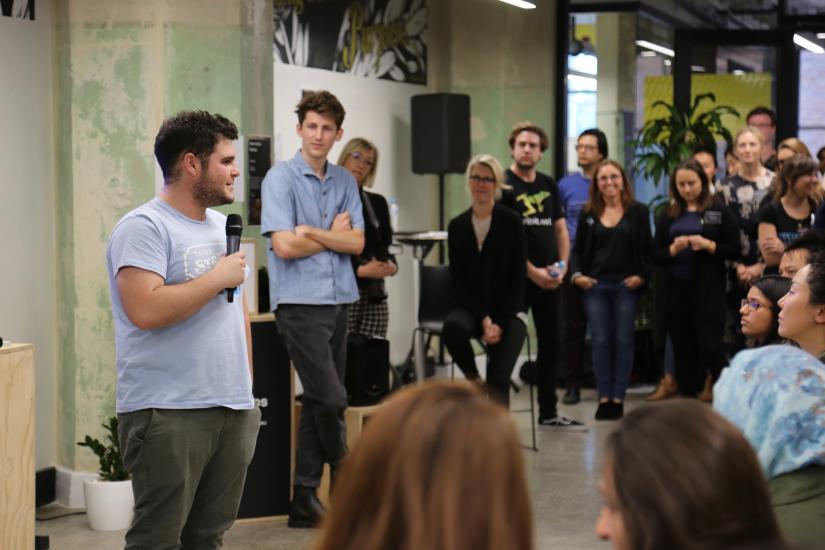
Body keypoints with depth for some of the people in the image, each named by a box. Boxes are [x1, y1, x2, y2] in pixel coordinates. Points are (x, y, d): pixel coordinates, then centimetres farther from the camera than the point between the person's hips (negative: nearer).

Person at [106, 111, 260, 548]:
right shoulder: (144, 227, -9)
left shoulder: (224, 226, 17)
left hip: (233, 411, 8)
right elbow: (145, 310, -23)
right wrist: (218, 278, -12)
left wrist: (247, 387, 17)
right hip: (169, 415, -8)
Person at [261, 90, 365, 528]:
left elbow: (356, 243, 2)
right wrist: (333, 235, -1)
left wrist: (311, 231, -10)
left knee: (318, 402, 8)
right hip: (299, 302, -6)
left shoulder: (345, 182, 12)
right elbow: (285, 246, -14)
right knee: (330, 398, -10)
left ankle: (305, 500, 14)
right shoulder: (281, 177, -5)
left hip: (338, 302, 6)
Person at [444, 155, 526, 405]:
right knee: (453, 326, -32)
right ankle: (472, 378, -5)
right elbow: (457, 280, 2)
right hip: (470, 307, 2)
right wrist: (483, 319, -10)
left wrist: (500, 323, -12)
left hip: (506, 312, -2)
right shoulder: (457, 226, 6)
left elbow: (517, 278, -3)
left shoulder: (511, 222, -2)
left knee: (498, 380, -18)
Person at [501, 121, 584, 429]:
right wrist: (532, 271, -16)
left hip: (548, 279, 7)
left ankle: (549, 412, 22)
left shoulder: (549, 186, 13)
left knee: (550, 344, 12)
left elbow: (561, 229, 17)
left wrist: (562, 266, 0)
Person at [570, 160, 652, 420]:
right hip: (595, 285, 1)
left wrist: (643, 275, -9)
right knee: (600, 340, -1)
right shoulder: (588, 213, 9)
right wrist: (577, 275, -3)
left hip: (626, 285, -1)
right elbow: (578, 250, 11)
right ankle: (604, 397, 2)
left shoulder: (638, 211, 3)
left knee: (623, 340, -1)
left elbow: (648, 249, 3)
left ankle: (618, 398, 3)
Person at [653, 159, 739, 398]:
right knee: (683, 350, 8)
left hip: (708, 290, -4)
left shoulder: (720, 212, 0)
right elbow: (656, 255, 8)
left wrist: (708, 245, -17)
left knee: (711, 347, -10)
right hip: (675, 290, 4)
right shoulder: (668, 215, 10)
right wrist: (673, 249, -12)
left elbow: (734, 251, -2)